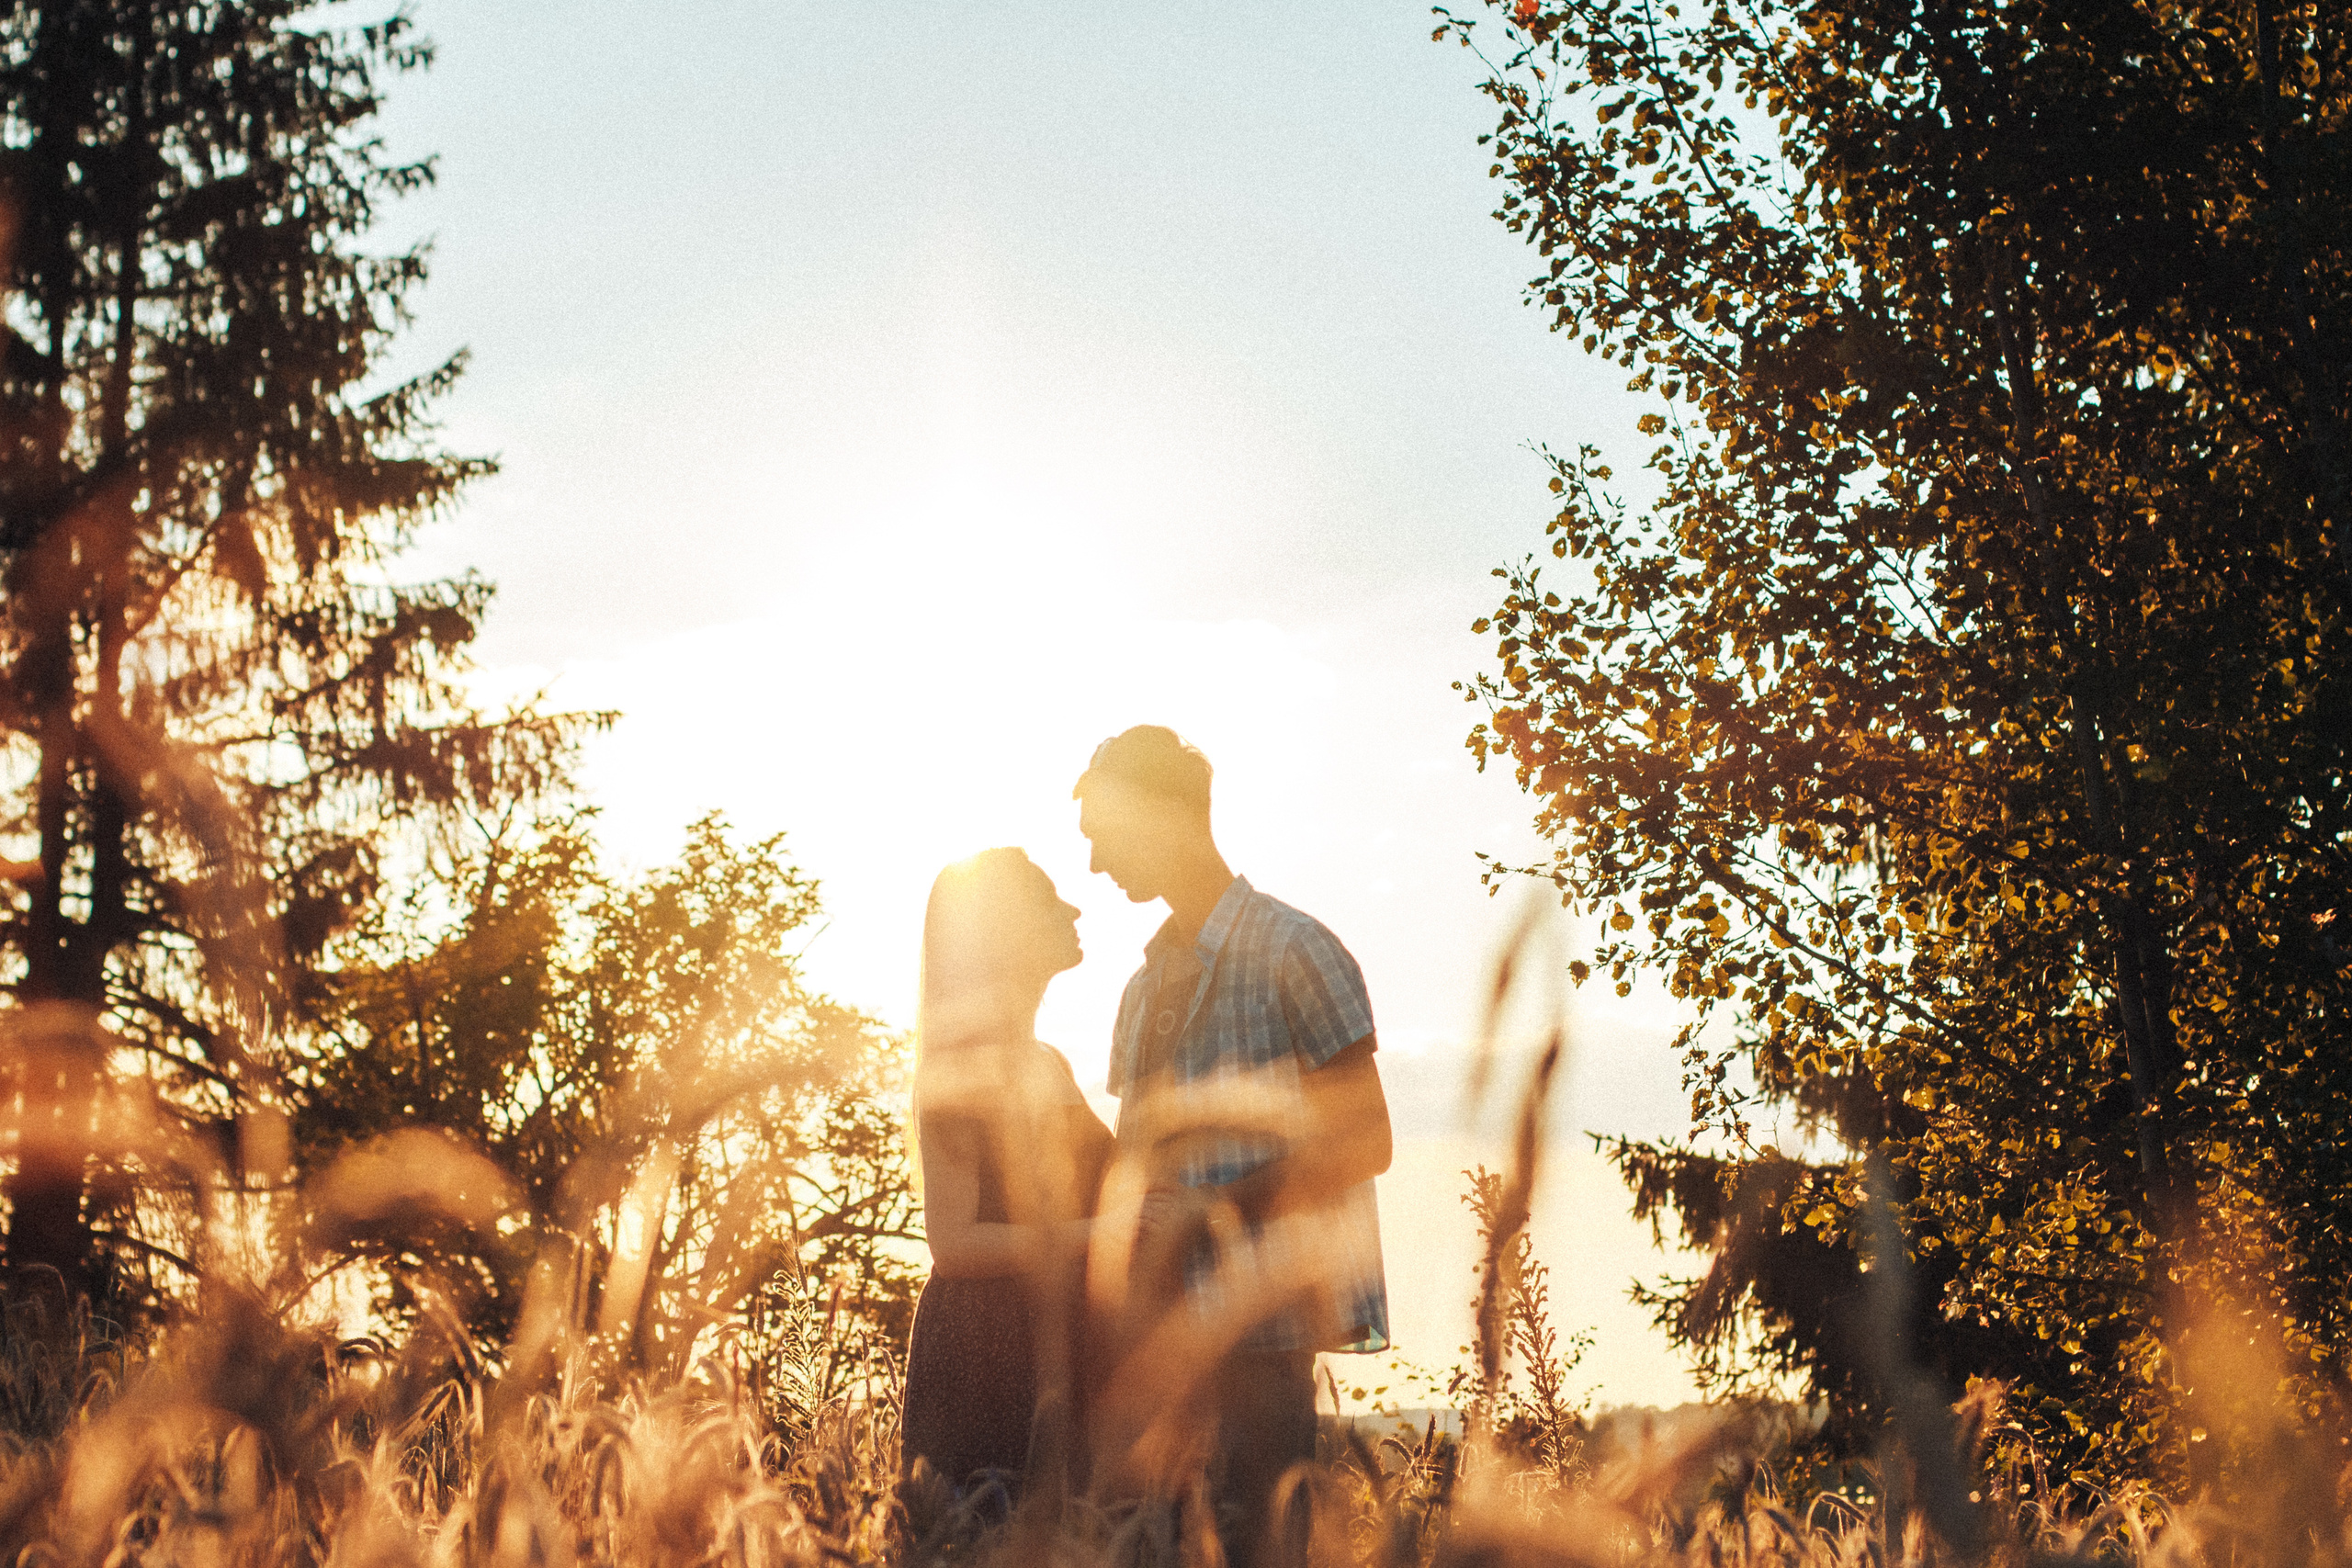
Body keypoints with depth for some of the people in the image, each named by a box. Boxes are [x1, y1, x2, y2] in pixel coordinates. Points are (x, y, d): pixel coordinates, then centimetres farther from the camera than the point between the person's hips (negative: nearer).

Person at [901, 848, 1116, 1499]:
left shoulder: (1049, 1066, 20)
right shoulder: (962, 1066, -8)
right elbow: (953, 1241, -15)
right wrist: (1090, 1234, -17)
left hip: (1057, 1346, 8)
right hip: (985, 1353, -8)